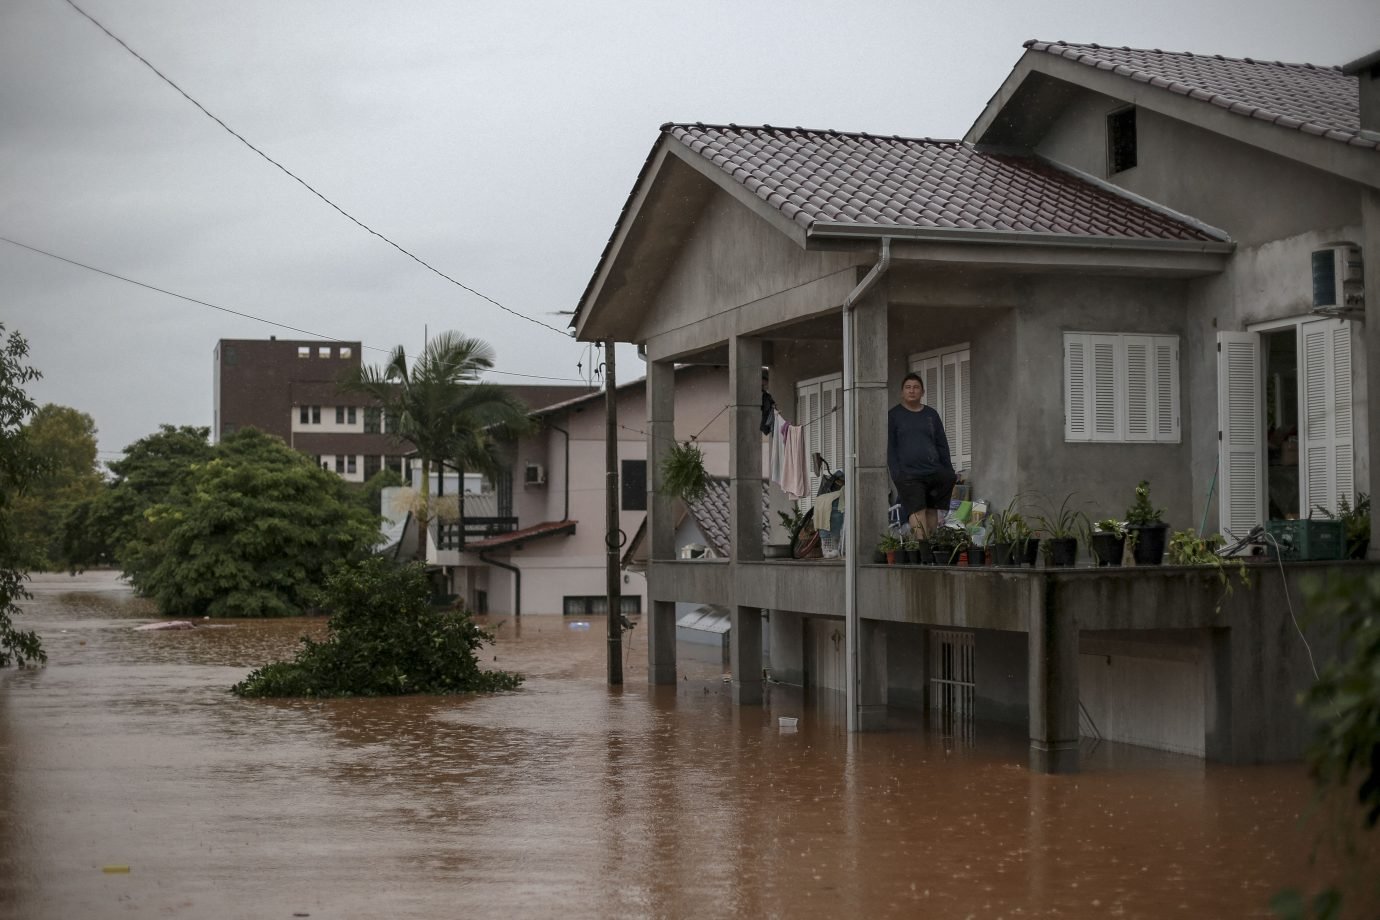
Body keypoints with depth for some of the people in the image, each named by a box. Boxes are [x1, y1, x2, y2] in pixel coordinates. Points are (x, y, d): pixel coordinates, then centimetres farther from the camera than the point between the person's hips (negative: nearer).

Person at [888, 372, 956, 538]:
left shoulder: (931, 415, 18)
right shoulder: (893, 415, 8)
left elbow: (942, 446, 19)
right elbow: (890, 448, 3)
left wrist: (950, 474, 11)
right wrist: (896, 474, -8)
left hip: (935, 473, 4)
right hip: (909, 476, -4)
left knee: (932, 513, 0)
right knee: (917, 514, -16)